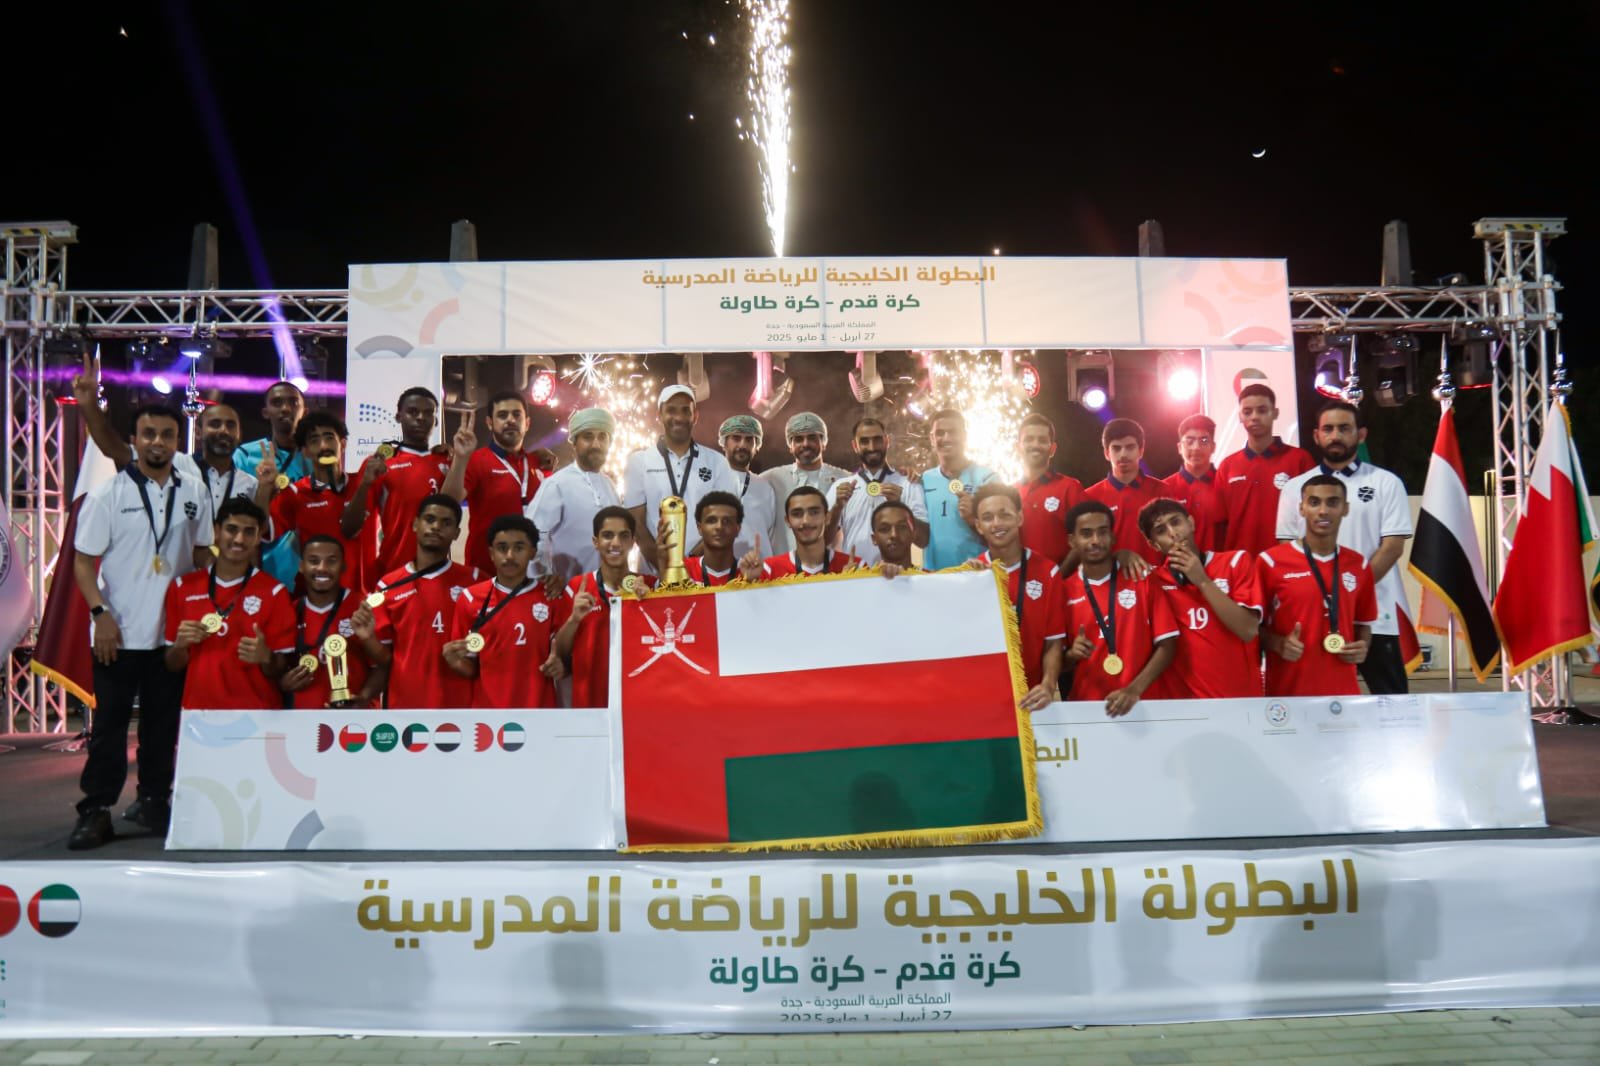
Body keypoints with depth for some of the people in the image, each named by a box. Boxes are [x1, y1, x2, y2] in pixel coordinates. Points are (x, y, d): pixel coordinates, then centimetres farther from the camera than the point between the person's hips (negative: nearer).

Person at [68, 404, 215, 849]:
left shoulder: (194, 493, 5)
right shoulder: (107, 494, -4)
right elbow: (83, 561, -3)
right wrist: (101, 614, -14)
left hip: (175, 631, 3)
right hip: (119, 632, -3)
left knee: (164, 723, 11)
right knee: (109, 724, 4)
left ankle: (153, 800, 24)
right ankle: (96, 810, 12)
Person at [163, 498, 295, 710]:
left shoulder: (274, 592, 0)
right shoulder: (183, 587, 7)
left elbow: (281, 669, 2)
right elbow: (173, 665, 12)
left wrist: (265, 658, -17)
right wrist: (180, 645, -6)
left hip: (257, 714, -1)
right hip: (197, 708, 2)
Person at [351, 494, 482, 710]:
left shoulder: (472, 581, 1)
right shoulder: (388, 586, 3)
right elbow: (385, 658, 7)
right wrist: (367, 638, -11)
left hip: (458, 704, -1)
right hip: (404, 702, 1)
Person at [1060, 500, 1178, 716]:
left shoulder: (1142, 580, 2)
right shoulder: (1064, 591, 2)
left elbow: (1167, 645, -1)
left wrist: (1134, 689, -12)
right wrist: (1072, 655, -11)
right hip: (1085, 704, 0)